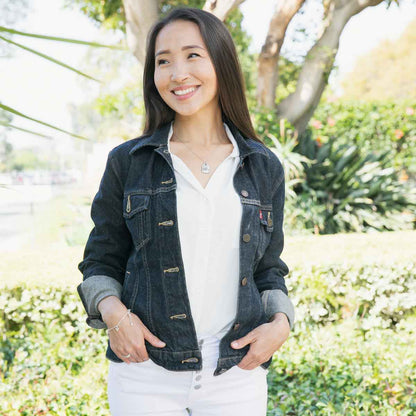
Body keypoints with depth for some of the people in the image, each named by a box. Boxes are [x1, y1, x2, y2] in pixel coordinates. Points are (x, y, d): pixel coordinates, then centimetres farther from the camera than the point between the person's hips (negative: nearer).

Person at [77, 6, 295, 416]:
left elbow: (268, 267, 12)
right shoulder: (127, 163, 1)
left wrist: (280, 322, -5)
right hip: (145, 372, -1)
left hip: (237, 373, 2)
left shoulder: (264, 168, 5)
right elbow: (100, 261, 7)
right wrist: (112, 311, -12)